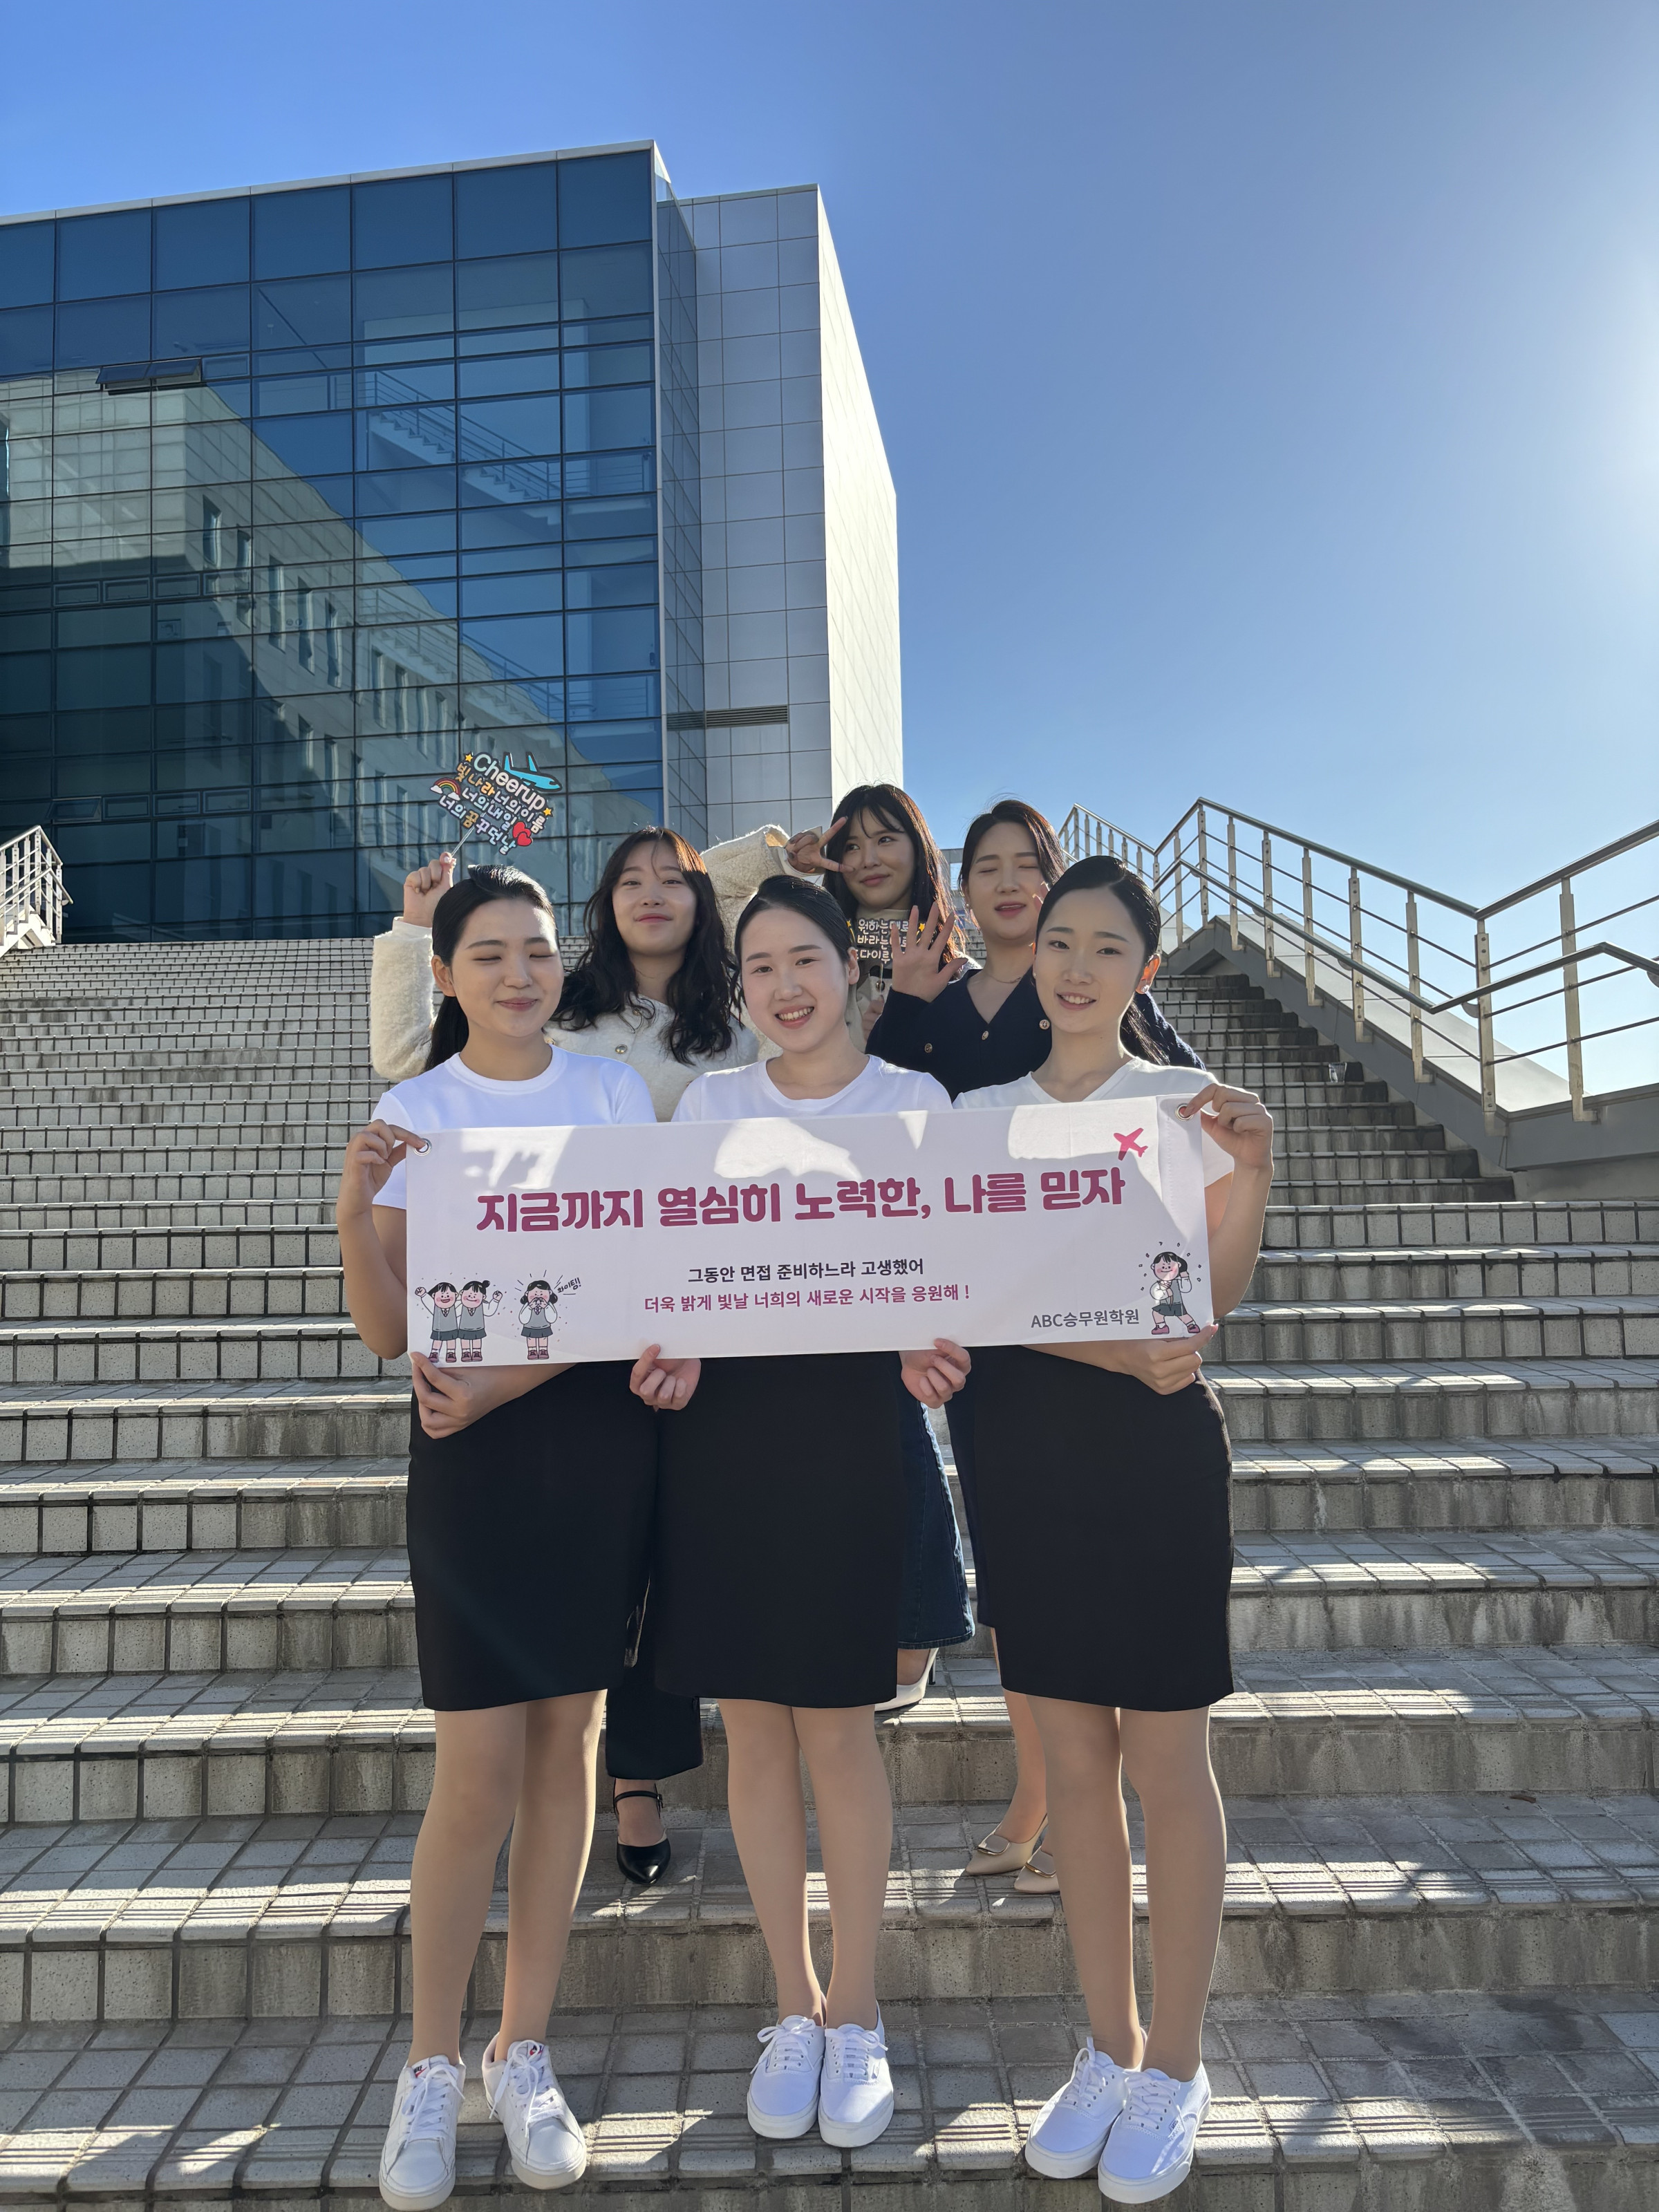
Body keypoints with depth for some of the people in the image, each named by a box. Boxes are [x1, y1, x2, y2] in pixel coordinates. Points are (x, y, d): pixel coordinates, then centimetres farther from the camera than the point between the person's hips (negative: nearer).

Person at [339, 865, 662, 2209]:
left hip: (600, 1430, 2)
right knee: (478, 1766, -2)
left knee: (569, 1740, 9)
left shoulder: (613, 1091, 6)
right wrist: (352, 1206, -19)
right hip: (473, 1442, -2)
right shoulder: (416, 1113, 1)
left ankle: (525, 2052, 25)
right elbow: (388, 1331, -3)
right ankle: (431, 2066, 19)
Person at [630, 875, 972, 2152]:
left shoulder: (913, 1101, 4)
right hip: (721, 1416, 2)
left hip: (847, 1414, -2)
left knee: (837, 1723, 4)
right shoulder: (710, 1101, 9)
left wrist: (922, 1344, -20)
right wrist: (671, 1344, -14)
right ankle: (795, 2008, 26)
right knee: (753, 1723, 8)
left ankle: (855, 2016, 22)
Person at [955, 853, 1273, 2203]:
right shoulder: (980, 1112, 9)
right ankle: (1109, 2049, 29)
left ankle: (1175, 2068, 23)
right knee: (1072, 1756, 12)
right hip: (1020, 1432, 3)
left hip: (1152, 1433, -3)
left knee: (1167, 1758, 4)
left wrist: (1252, 1170, -18)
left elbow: (1217, 1296, -4)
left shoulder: (1186, 1104, 0)